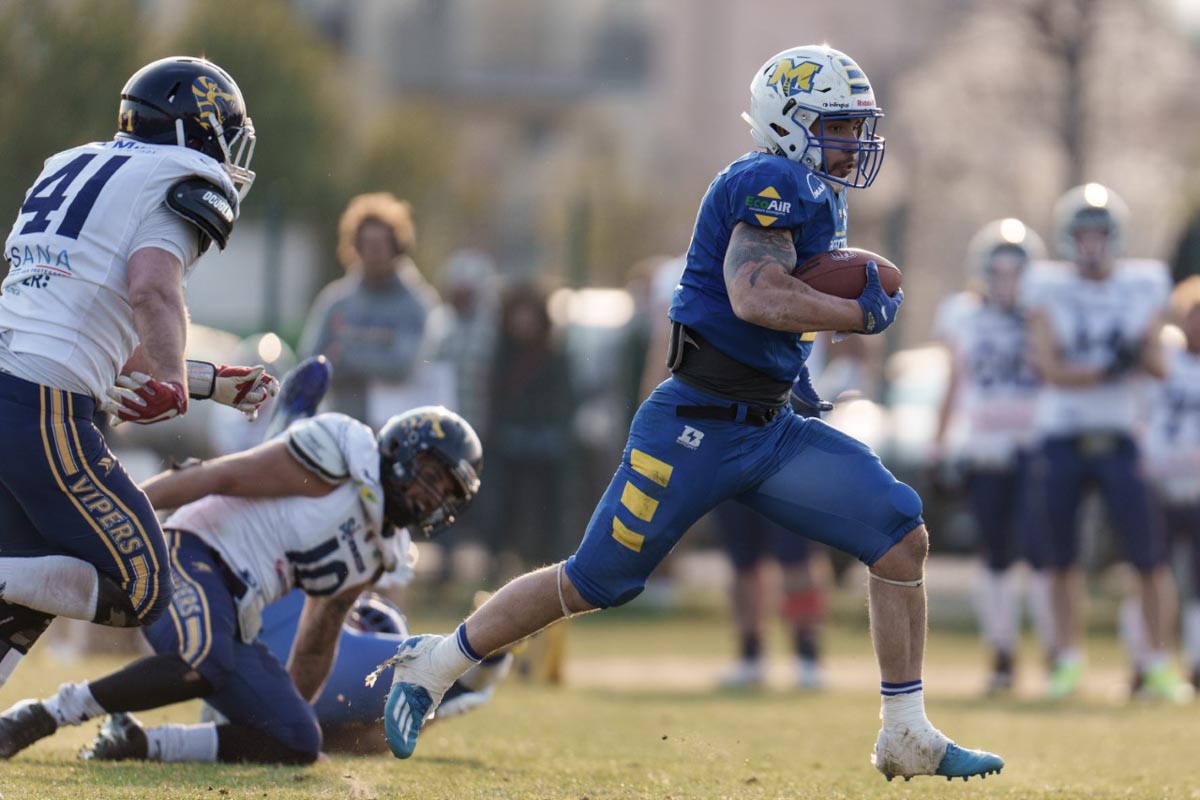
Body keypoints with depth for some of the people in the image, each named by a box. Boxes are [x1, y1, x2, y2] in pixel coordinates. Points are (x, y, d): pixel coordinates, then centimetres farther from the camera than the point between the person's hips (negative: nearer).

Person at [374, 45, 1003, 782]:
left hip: (770, 429, 9)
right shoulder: (775, 183, -14)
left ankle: (908, 736, 2)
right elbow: (753, 296, -28)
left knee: (904, 539, -3)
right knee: (595, 582, -1)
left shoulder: (816, 195, 15)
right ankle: (436, 665, 18)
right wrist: (862, 314, -18)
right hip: (698, 427, -9)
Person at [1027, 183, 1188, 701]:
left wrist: (1138, 354, -22)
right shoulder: (1051, 299, 0)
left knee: (1149, 556, -7)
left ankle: (1160, 664, 0)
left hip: (1119, 439, 0)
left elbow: (1158, 366, 0)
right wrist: (1106, 371, -23)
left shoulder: (1141, 292, 4)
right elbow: (1050, 370, -11)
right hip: (1061, 439, 0)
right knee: (1062, 558, 6)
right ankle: (1069, 659, 19)